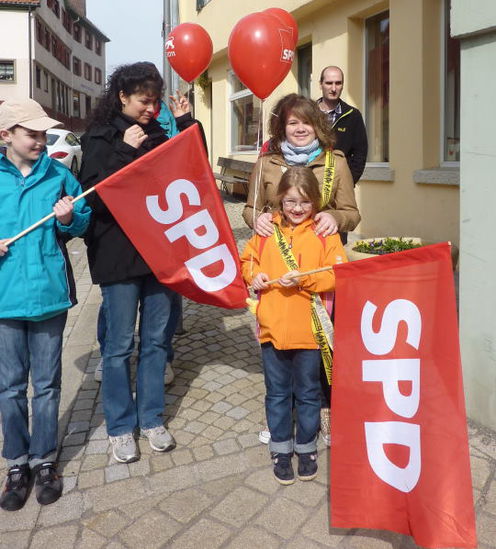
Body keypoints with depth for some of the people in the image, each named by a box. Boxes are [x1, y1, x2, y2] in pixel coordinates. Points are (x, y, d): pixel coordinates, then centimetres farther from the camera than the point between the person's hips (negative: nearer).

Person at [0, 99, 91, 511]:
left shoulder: (59, 175, 1)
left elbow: (84, 220, 7)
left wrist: (69, 219, -14)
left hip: (49, 292, 0)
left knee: (46, 383, 11)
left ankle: (44, 460, 29)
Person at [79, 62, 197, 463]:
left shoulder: (160, 135, 11)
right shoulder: (101, 138, -1)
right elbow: (94, 195, -12)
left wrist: (186, 123, 2)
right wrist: (125, 151, -19)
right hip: (119, 254, -4)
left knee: (156, 339, 10)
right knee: (120, 344, 4)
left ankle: (152, 418, 26)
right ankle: (121, 426, 21)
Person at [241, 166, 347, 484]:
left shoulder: (324, 233, -4)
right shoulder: (267, 231, 4)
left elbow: (337, 276, -10)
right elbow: (247, 260, 15)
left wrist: (303, 279, -21)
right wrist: (253, 275, -5)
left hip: (309, 330, -2)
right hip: (272, 327, 2)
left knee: (308, 393, 15)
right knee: (277, 393, 15)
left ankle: (307, 448, 34)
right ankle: (281, 449, 33)